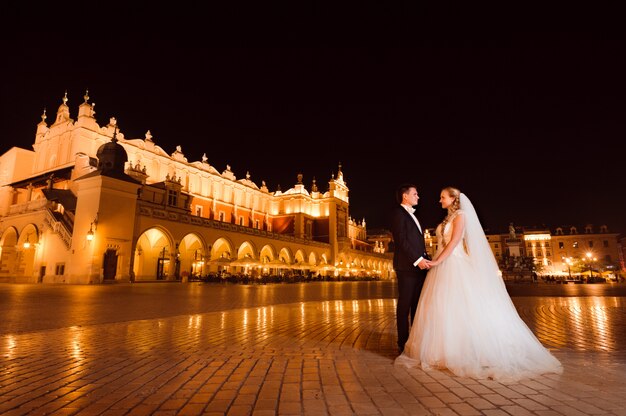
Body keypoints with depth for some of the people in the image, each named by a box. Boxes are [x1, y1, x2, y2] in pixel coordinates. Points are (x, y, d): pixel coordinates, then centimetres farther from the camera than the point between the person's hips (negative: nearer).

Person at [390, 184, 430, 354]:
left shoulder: (412, 215, 23)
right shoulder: (398, 212, -5)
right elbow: (401, 240, -15)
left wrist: (425, 259, 9)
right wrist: (417, 259, -18)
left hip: (419, 266, 9)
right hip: (407, 266, -8)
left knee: (417, 304, 11)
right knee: (405, 305, -1)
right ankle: (403, 342, 7)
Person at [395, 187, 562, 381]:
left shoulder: (460, 215, -5)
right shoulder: (448, 218, 18)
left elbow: (454, 241, -15)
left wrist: (438, 261, -20)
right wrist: (435, 262, 6)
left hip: (455, 266, -8)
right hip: (443, 266, 8)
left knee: (459, 307, -5)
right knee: (442, 308, 7)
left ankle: (466, 352, 3)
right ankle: (444, 349, 14)